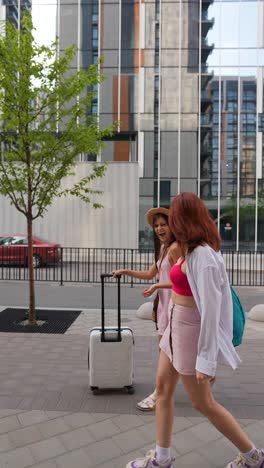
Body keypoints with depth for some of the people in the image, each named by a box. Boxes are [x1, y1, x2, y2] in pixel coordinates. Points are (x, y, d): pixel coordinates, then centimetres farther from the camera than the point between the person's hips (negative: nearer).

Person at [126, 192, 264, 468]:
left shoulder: (202, 254, -25)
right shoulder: (193, 250, 5)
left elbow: (210, 307, -26)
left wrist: (206, 359, -23)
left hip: (190, 329, -9)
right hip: (177, 325, 9)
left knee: (203, 403, 8)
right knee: (163, 388, 15)